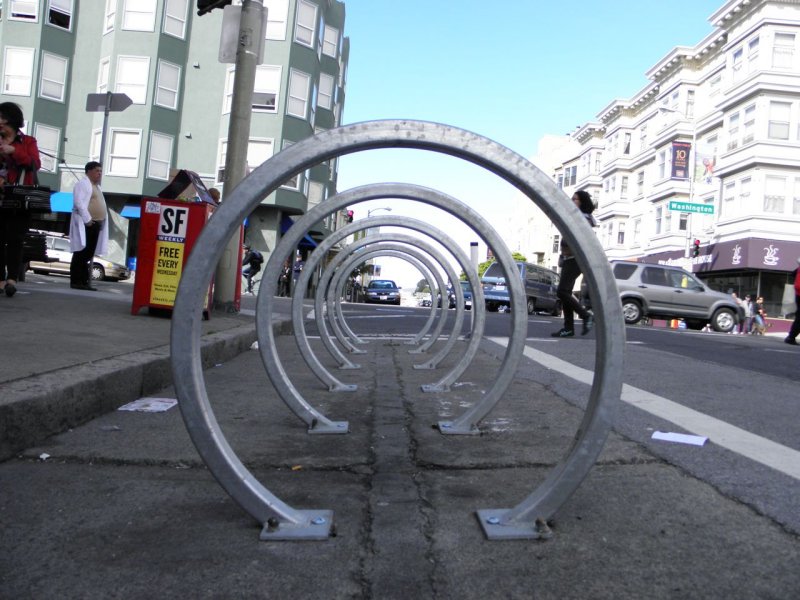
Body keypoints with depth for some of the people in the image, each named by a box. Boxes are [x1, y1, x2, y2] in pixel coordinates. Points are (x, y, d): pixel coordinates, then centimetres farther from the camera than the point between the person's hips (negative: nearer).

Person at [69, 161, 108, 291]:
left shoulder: (97, 187, 24)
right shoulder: (83, 184, -5)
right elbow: (79, 203, -18)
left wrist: (102, 222, 14)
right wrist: (87, 219, -21)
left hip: (96, 225, 9)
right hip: (85, 225, -9)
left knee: (89, 255, 9)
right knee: (81, 253, -8)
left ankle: (84, 282, 12)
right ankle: (75, 282, -8)